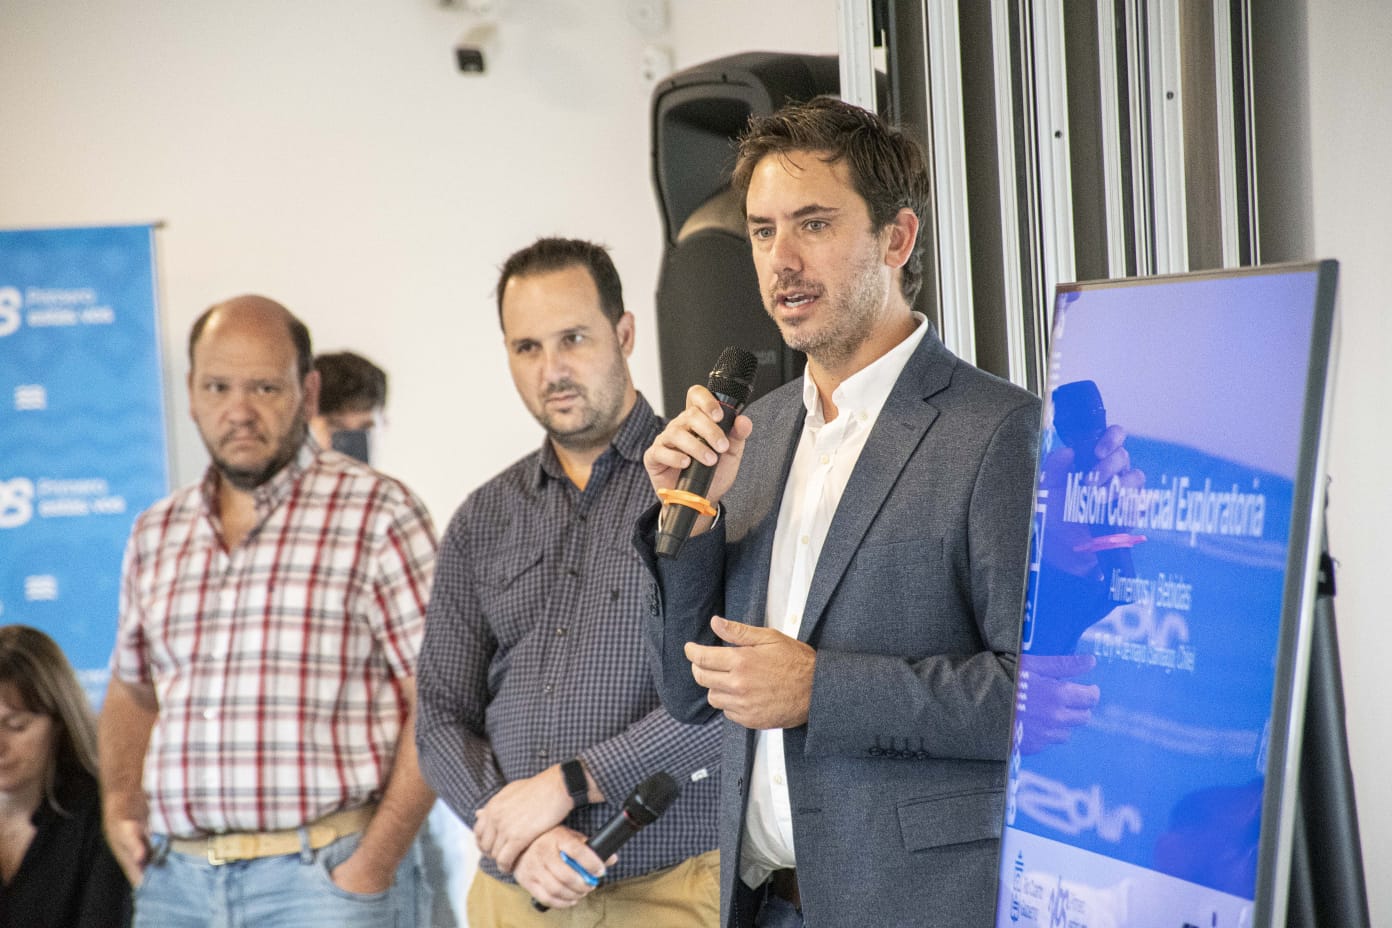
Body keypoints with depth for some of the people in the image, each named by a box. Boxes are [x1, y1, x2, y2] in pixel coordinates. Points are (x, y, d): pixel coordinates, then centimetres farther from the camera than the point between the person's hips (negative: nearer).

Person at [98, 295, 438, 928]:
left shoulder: (378, 514, -4)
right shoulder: (156, 533, 13)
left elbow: (440, 699, -9)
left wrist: (374, 867, -14)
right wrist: (119, 802, 7)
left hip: (324, 876, -5)